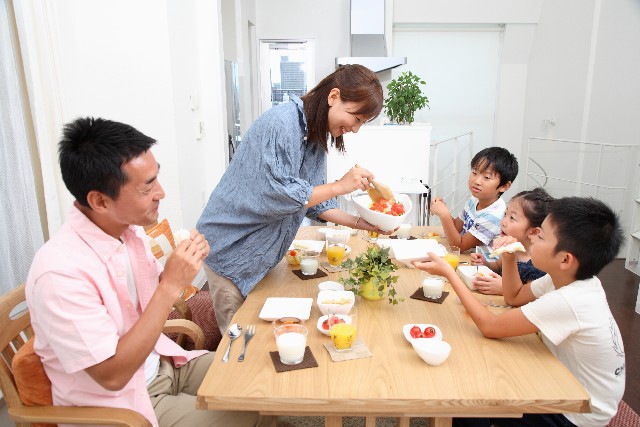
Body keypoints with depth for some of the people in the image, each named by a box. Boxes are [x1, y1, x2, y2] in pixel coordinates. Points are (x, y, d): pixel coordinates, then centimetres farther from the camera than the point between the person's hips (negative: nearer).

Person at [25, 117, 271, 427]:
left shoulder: (128, 229, -6)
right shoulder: (60, 271, -29)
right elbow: (113, 375, -27)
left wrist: (181, 267, -13)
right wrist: (171, 285, -30)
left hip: (161, 363, 7)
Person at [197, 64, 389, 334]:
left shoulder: (317, 135, 3)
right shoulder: (281, 123, -24)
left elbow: (313, 201, 5)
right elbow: (275, 196, -29)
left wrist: (360, 223, -5)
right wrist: (339, 186, -24)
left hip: (263, 252, 8)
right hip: (232, 249, -8)